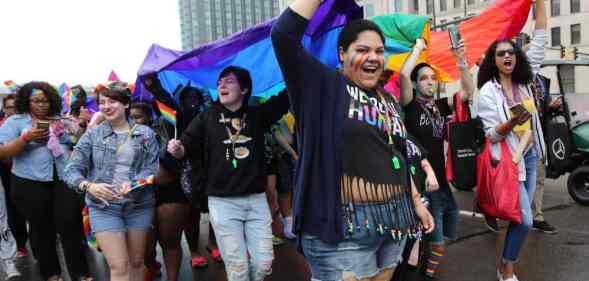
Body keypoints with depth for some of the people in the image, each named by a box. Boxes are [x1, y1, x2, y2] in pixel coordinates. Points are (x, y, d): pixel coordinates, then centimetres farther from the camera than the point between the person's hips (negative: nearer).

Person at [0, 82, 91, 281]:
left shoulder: (60, 121, 15)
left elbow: (73, 146, 18)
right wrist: (26, 138, -17)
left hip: (64, 180, 2)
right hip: (30, 183, -2)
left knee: (71, 225, -4)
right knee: (41, 228, 9)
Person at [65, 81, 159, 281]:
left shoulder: (145, 133, 1)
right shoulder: (92, 134, 0)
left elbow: (153, 169, -3)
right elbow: (72, 169, -4)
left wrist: (134, 183, -22)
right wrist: (89, 186, -24)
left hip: (139, 205, 2)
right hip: (104, 206, -1)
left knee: (137, 262, 14)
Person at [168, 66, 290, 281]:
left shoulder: (257, 114, 8)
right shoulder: (207, 118, 4)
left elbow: (287, 97, 7)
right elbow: (187, 147, -1)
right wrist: (177, 149, -23)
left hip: (257, 199, 2)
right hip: (222, 201, -2)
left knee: (264, 263, 4)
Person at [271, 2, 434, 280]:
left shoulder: (388, 100, 14)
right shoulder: (323, 85, -5)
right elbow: (283, 35, -18)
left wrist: (416, 202, 19)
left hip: (393, 220, 7)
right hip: (343, 227, -7)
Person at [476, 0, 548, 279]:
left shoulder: (523, 82, 5)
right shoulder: (488, 92, -11)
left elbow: (539, 41, 6)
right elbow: (491, 135, -14)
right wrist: (511, 122, -34)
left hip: (529, 156, 6)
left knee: (520, 216, 10)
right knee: (524, 219, -9)